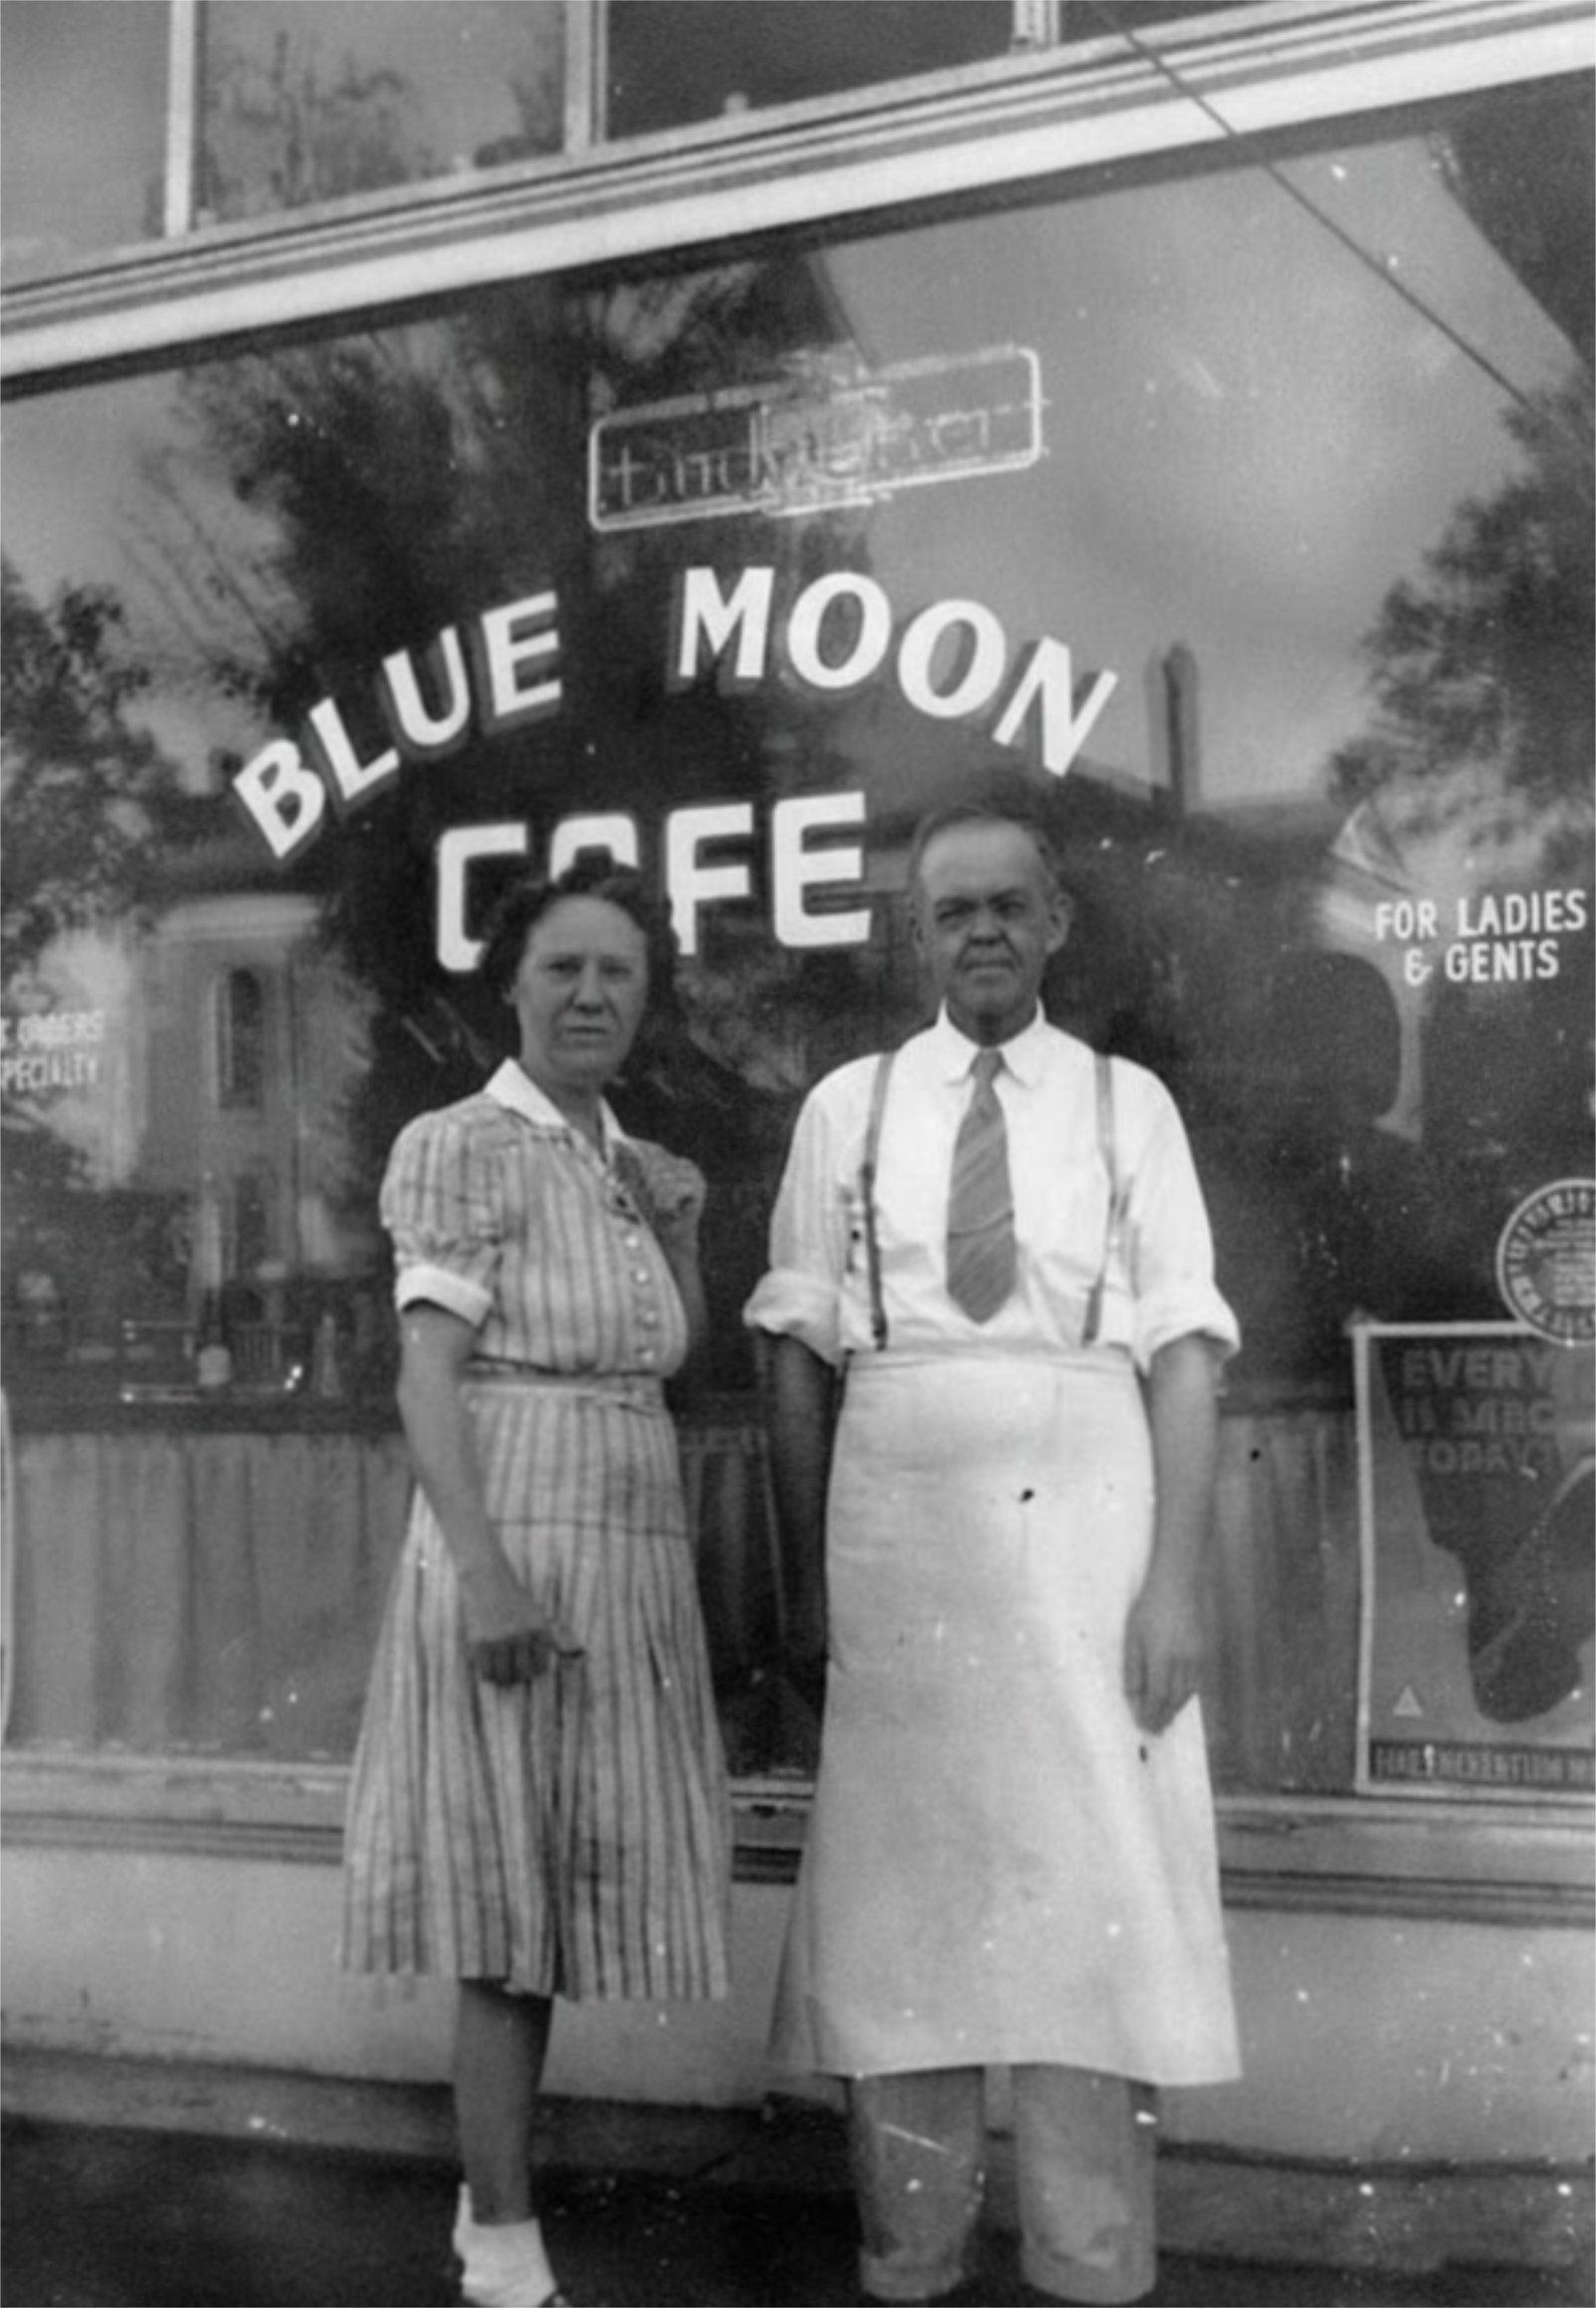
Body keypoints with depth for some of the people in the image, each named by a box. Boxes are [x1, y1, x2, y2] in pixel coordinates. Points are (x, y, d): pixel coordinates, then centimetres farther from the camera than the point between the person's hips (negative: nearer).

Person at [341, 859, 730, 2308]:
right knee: (511, 1899, -3)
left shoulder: (630, 1163, 14)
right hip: (517, 1550, -7)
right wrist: (485, 1569, -23)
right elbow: (428, 1381, -14)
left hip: (633, 1562, 7)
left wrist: (678, 1227, 5)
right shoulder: (464, 1147, -7)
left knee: (549, 1892, 14)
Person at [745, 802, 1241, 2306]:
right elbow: (795, 1355, 6)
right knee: (902, 1895, 4)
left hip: (1084, 1508, -1)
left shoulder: (1128, 1105, 6)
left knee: (1094, 1893, 1)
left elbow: (1184, 1349, 0)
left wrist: (1175, 1576, -9)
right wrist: (810, 1574, 1)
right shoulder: (847, 1108, 8)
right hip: (897, 1517, 1)